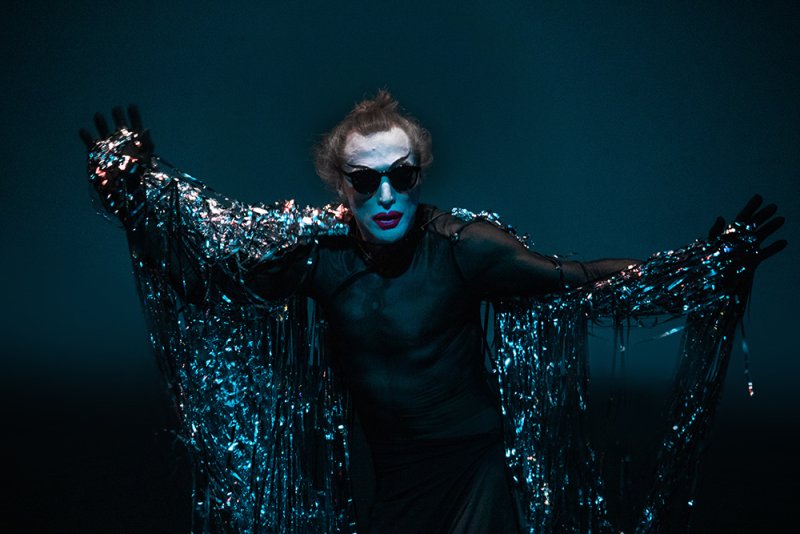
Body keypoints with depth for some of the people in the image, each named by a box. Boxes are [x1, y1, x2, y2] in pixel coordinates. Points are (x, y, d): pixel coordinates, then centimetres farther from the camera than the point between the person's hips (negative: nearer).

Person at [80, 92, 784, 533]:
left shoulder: (461, 247, -16)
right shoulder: (321, 253, -8)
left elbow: (578, 280, -16)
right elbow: (228, 266, 4)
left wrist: (710, 265, -22)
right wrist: (132, 179, -1)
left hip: (472, 460, -3)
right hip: (384, 466, 4)